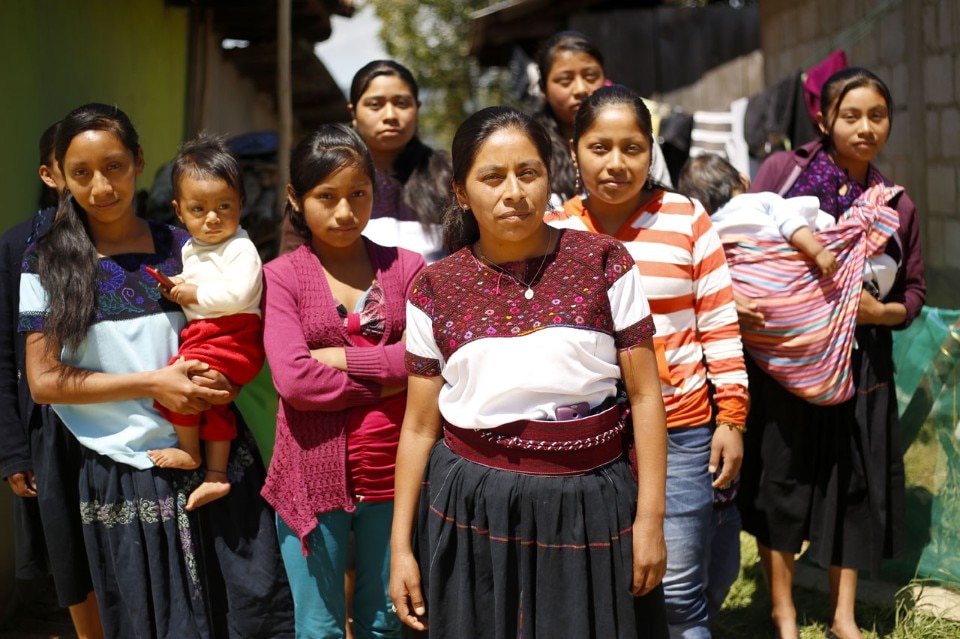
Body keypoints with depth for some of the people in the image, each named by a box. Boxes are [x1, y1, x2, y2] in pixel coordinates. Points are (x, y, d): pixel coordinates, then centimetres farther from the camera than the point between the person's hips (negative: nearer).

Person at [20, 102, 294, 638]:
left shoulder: (184, 248, 5)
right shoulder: (47, 264, 0)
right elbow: (44, 381, -6)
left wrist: (222, 379, -11)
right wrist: (153, 383, -14)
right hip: (124, 480, -1)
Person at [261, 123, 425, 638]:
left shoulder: (405, 267, 4)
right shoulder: (282, 276, -1)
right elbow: (293, 379, -15)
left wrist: (343, 357, -13)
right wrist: (387, 382, -11)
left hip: (391, 473, 2)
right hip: (313, 475, -1)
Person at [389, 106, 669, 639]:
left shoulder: (603, 264, -3)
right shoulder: (436, 290, 0)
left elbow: (644, 396, -1)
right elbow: (420, 426, 4)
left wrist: (650, 517, -5)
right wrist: (401, 545, 3)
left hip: (592, 508, 0)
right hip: (473, 513, 1)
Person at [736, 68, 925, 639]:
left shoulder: (896, 206, 6)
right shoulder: (783, 170, -3)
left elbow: (914, 293, 12)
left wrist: (879, 311, -8)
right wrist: (737, 298, -19)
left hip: (861, 364, 3)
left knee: (854, 483, 9)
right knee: (782, 478, 6)